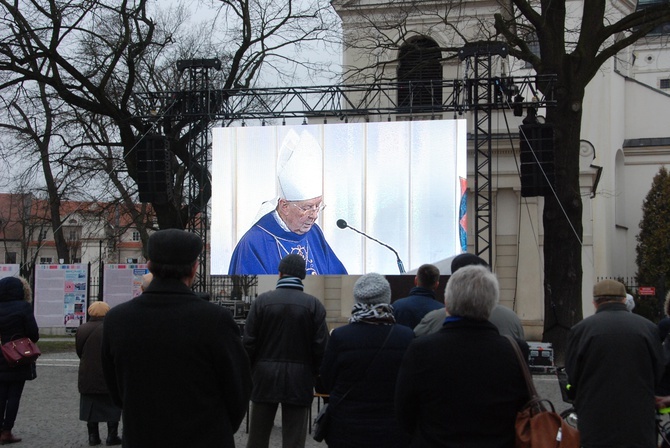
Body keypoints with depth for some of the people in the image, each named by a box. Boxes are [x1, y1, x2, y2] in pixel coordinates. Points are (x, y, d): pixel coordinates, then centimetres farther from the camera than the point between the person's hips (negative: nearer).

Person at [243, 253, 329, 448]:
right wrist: (314, 374, 10)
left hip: (265, 377, 1)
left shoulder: (262, 300, -4)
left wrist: (248, 372, 10)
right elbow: (321, 346, -5)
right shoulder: (313, 304, -4)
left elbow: (249, 342, -4)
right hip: (299, 380, 0)